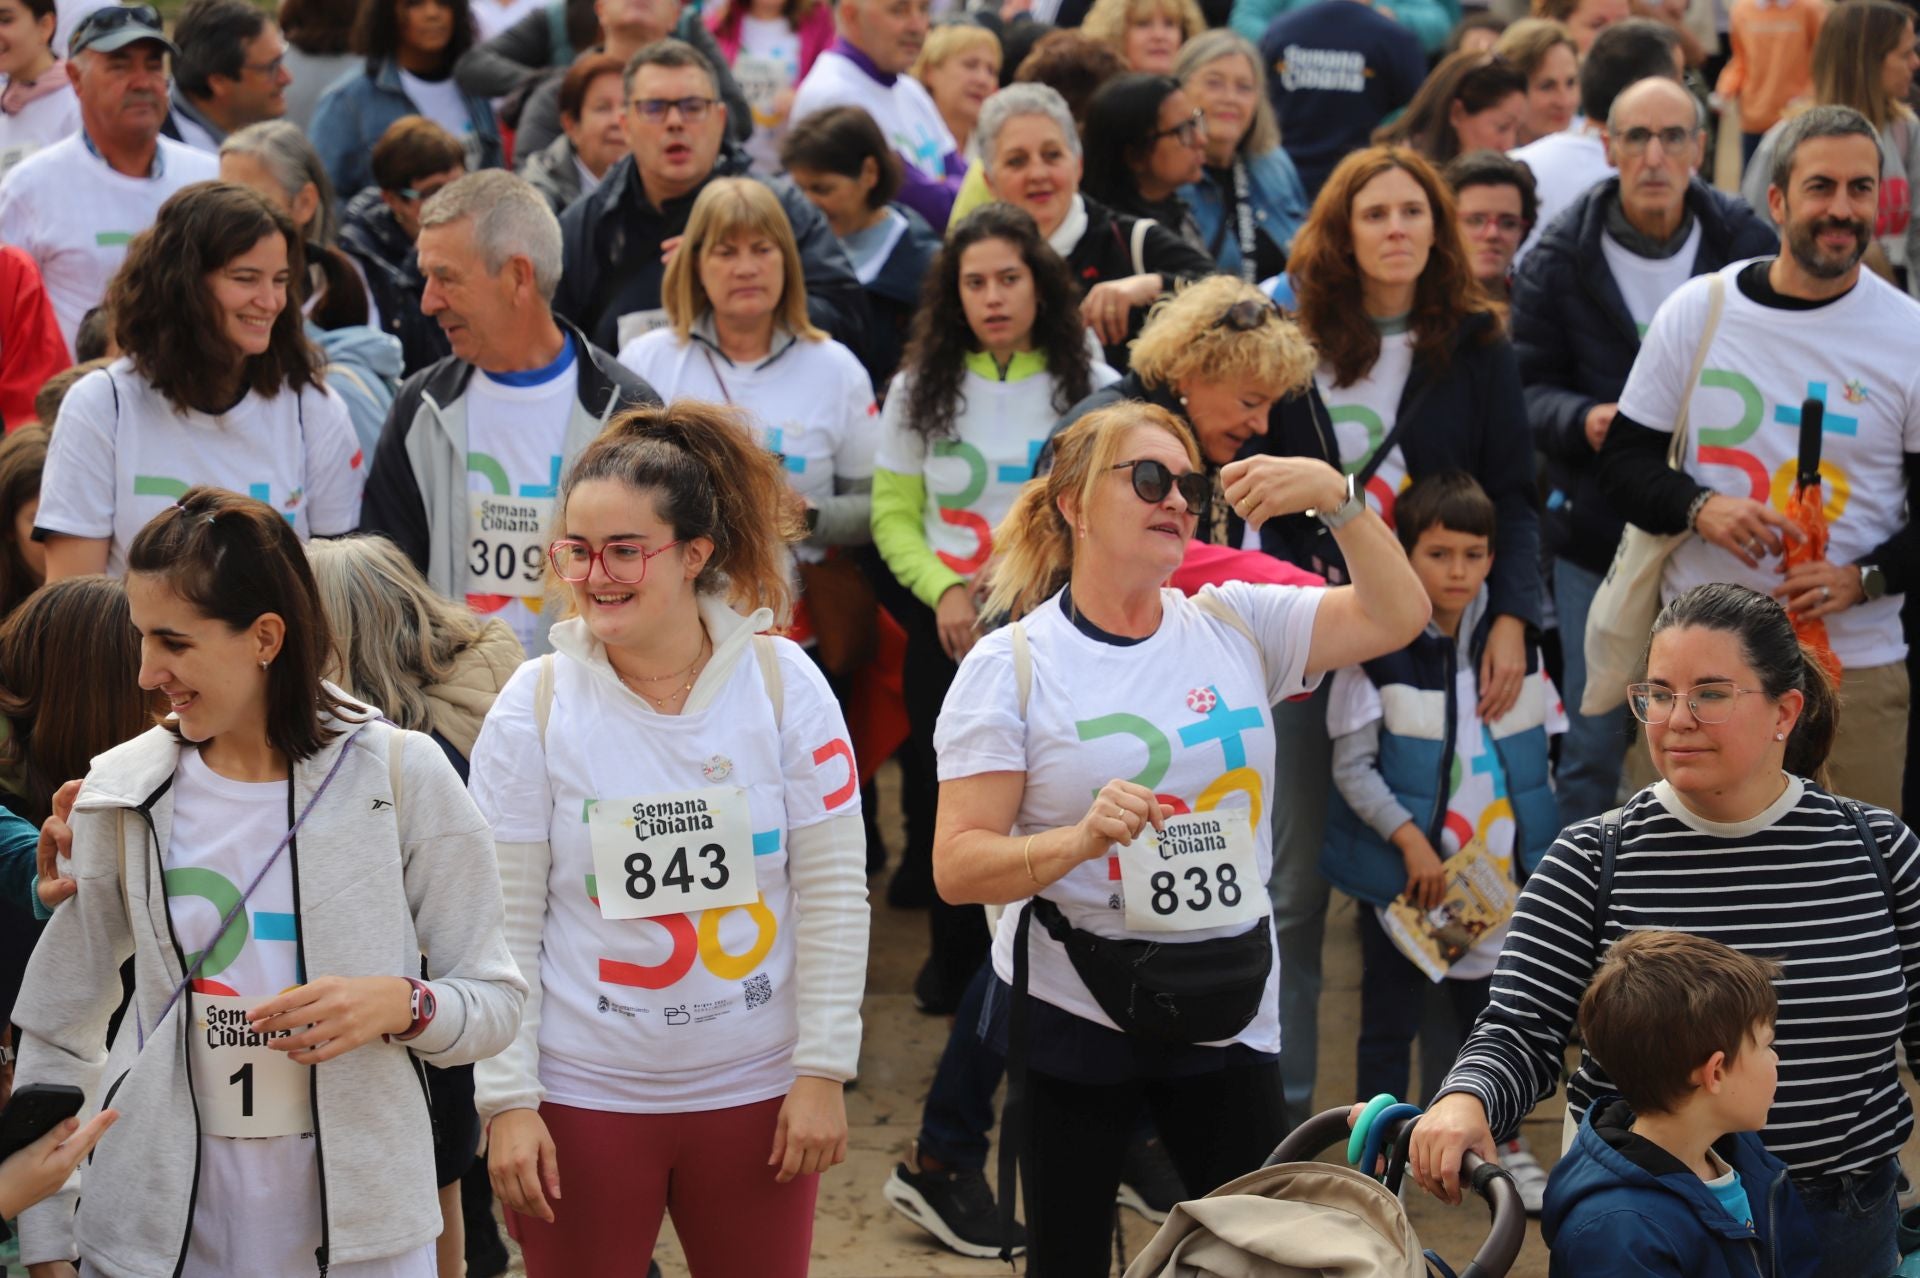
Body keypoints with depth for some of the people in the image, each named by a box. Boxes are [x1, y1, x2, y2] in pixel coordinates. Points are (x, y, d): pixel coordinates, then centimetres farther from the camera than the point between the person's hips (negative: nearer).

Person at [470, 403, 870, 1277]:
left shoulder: (783, 684, -4)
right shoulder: (534, 707, -6)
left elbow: (833, 892, -1)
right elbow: (502, 926, -4)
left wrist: (822, 1070, -3)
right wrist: (508, 1099, -7)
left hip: (756, 1094, 1)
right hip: (582, 1098, -1)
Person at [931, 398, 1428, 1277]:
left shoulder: (1235, 626, 5)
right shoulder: (1011, 665, -7)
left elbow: (1396, 616, 0)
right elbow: (957, 866, -12)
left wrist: (1338, 496, -14)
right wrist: (1078, 840, -30)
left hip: (1230, 1007, 3)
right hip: (1075, 1009, -3)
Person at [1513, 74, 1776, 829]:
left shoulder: (1747, 246, -3)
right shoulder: (1561, 258, -3)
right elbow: (1526, 384, -2)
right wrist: (1583, 420, -22)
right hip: (1598, 532, 0)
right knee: (1593, 743, 6)